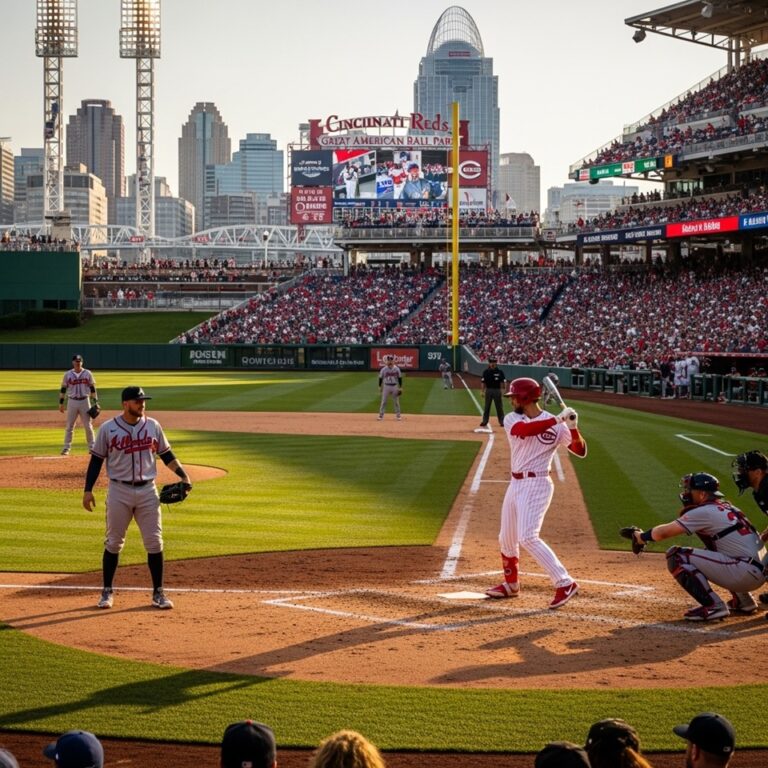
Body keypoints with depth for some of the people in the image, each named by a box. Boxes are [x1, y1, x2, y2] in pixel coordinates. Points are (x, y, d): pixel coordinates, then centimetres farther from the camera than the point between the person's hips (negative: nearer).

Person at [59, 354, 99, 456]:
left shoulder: (88, 374, 2)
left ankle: (91, 447, 11)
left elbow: (92, 389, 4)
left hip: (85, 401, 0)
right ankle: (66, 447, 6)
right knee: (69, 426, 2)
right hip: (72, 402, 0)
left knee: (88, 426, 3)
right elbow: (63, 389, 6)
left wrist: (96, 402, -2)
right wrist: (61, 403, 2)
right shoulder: (68, 374, 2)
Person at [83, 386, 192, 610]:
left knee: (154, 543, 2)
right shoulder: (108, 429, -4)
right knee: (113, 543, 6)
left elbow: (166, 455, 10)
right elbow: (96, 459, 0)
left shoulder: (152, 426, 3)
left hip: (147, 491, 2)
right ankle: (107, 592, 17)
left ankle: (158, 593, 11)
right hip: (119, 492, -2)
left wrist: (183, 475, -2)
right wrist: (88, 490, -6)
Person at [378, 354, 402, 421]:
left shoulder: (397, 369, -1)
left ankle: (398, 415, 13)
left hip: (395, 387, 0)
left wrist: (400, 388, 0)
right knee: (383, 401, 0)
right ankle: (381, 415, 4)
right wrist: (380, 387, 2)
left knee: (396, 402, 5)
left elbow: (400, 378, 4)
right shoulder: (384, 369, -3)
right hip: (386, 386, 0)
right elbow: (380, 378, 5)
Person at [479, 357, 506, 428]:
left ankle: (502, 421, 9)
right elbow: (482, 382, 4)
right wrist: (483, 391, -3)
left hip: (497, 390, -1)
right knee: (487, 407, 9)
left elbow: (503, 382, -3)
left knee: (499, 407, 3)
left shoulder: (500, 372, -2)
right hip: (488, 390, 1)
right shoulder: (486, 372, 1)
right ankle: (485, 421, 15)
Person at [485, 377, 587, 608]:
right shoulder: (511, 419, 3)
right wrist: (557, 420, -26)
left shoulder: (556, 426, -6)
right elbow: (523, 430, -20)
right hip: (515, 484, 6)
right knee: (506, 539, 15)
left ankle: (565, 583, -20)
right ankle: (511, 584, 36)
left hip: (536, 485, -6)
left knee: (527, 538, -20)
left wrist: (573, 427, -25)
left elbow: (580, 451, -10)